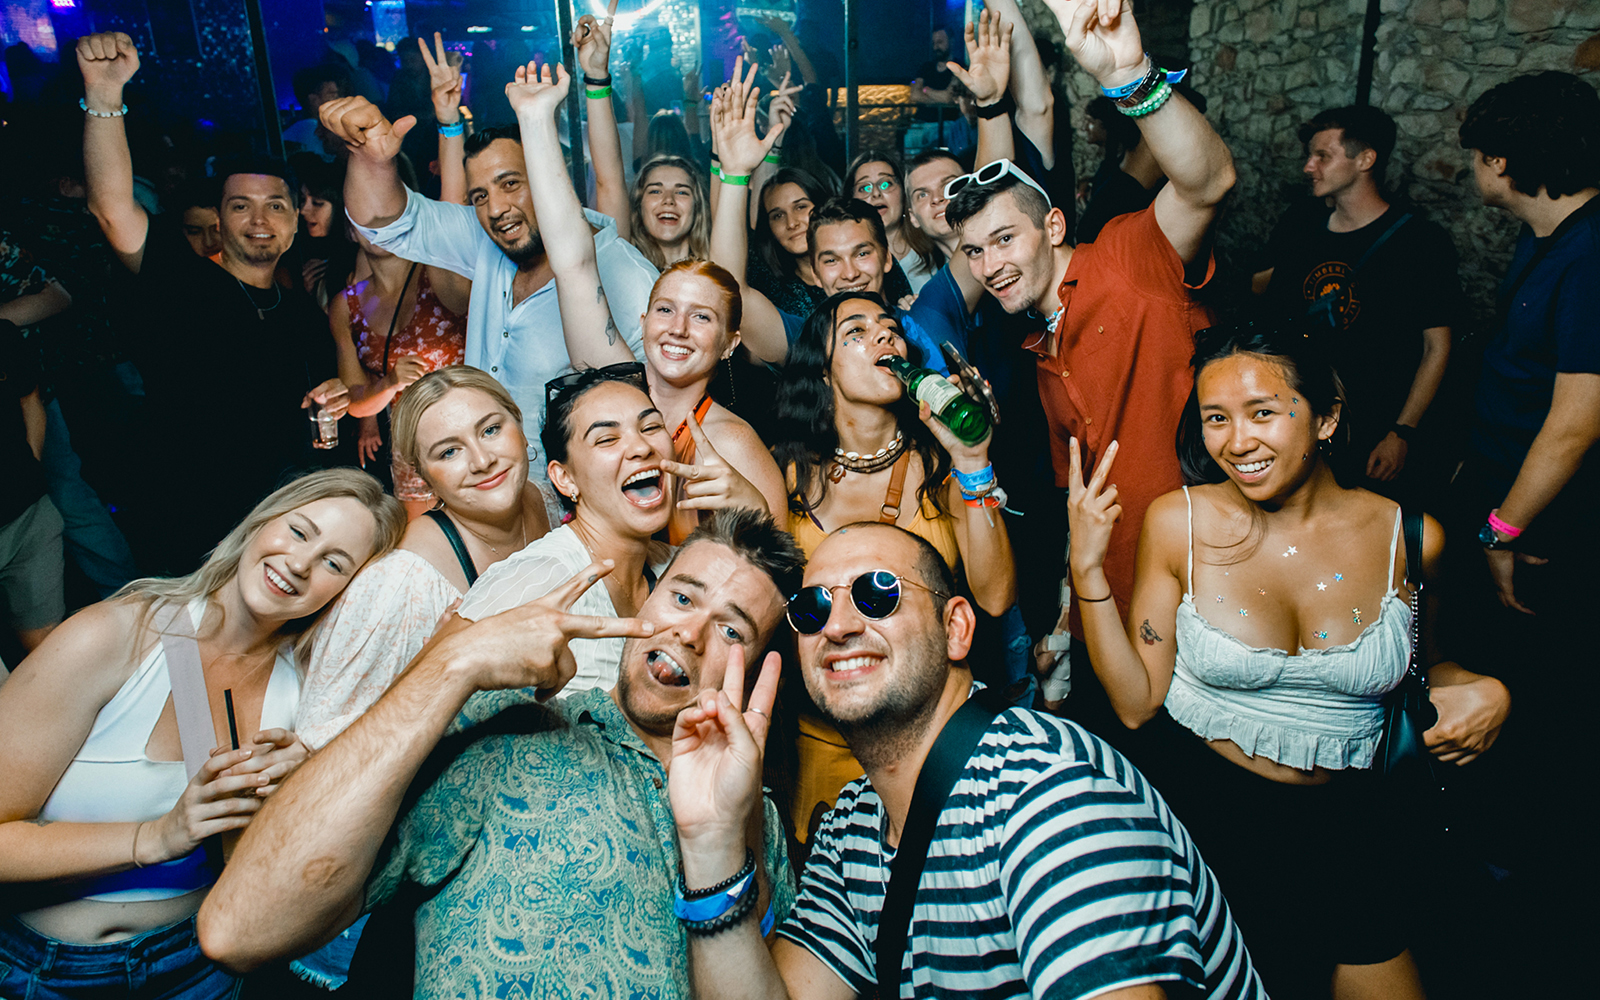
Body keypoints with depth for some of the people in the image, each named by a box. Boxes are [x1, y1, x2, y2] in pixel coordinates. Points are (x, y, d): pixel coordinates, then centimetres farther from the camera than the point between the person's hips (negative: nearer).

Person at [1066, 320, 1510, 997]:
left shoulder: (1408, 538, -7)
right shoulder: (1178, 523, -12)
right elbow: (1136, 702, -11)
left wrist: (1482, 690, -7)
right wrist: (1087, 568, -19)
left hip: (1344, 823, 2)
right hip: (1206, 808, -2)